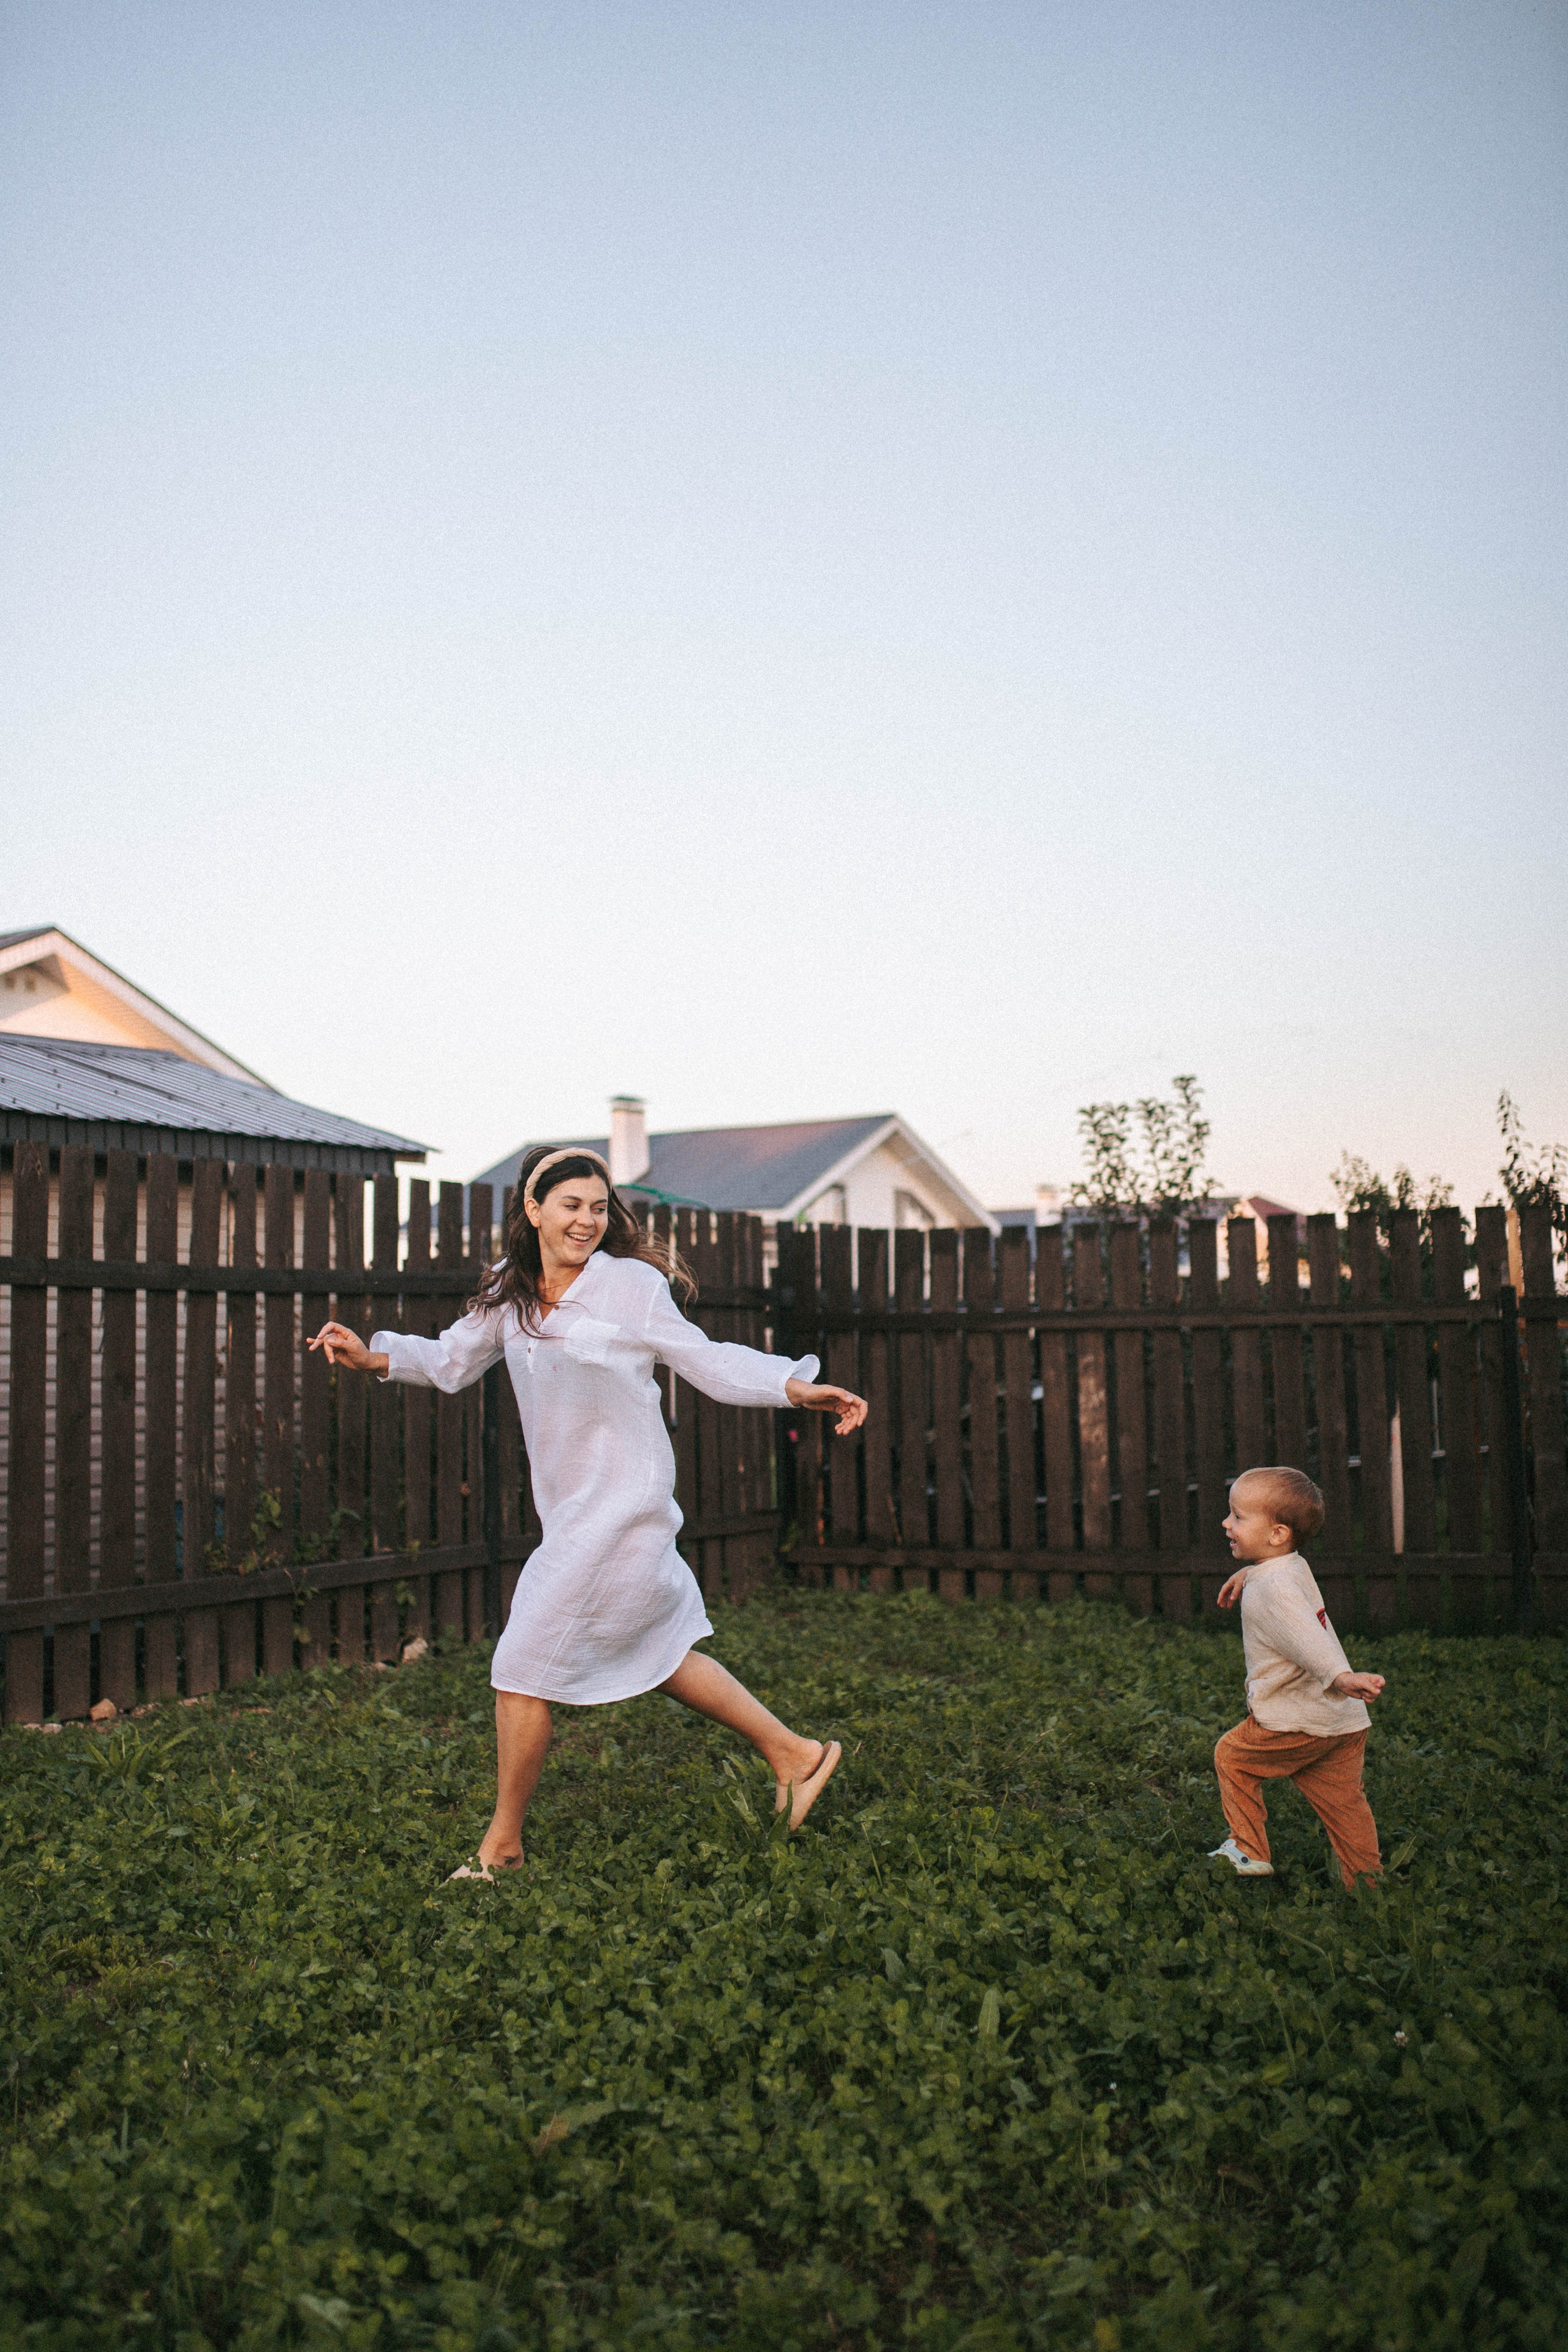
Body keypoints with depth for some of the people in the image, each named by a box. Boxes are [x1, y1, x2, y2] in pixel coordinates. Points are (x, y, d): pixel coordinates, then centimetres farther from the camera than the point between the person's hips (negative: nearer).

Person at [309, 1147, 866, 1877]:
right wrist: (371, 1354, -2)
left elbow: (705, 1359, -7)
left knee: (522, 1669, -2)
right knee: (659, 1651, 18)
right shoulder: (509, 1293, 6)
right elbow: (451, 1361, 15)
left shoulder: (630, 1284, -12)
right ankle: (795, 1752, 32)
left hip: (619, 1507, -7)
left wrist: (798, 1387, -18)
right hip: (572, 1509, 7)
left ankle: (502, 1845, 17)